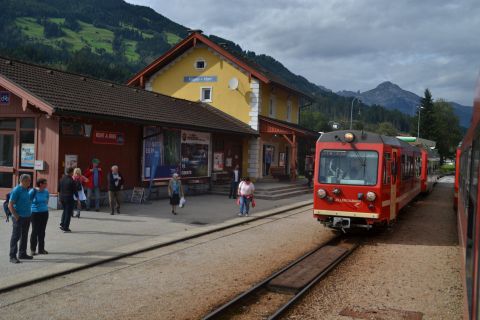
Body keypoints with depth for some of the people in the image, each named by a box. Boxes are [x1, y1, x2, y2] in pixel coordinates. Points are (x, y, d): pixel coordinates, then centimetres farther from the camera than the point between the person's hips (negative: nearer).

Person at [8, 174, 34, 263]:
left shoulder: (26, 190, 11)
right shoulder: (16, 190, -14)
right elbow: (10, 205, -16)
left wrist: (29, 213, 13)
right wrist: (16, 216, -17)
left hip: (27, 217, 8)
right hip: (19, 218, -8)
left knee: (24, 236, 14)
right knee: (16, 236, -5)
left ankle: (22, 253, 25)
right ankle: (13, 256, -2)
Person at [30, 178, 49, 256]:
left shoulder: (46, 191, 3)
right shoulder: (33, 191, -11)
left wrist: (45, 206, 11)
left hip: (44, 212, 5)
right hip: (35, 213, -4)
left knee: (42, 231, 9)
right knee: (35, 231, -2)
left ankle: (41, 249, 17)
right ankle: (32, 249, 8)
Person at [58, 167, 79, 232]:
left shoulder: (62, 179, 4)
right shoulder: (71, 181, -16)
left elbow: (58, 189, 12)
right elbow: (75, 191, -13)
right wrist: (78, 200, -7)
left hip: (62, 198, 7)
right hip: (69, 198, -7)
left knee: (65, 211, 23)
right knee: (68, 213, 2)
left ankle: (62, 224, 15)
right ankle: (65, 228, 3)